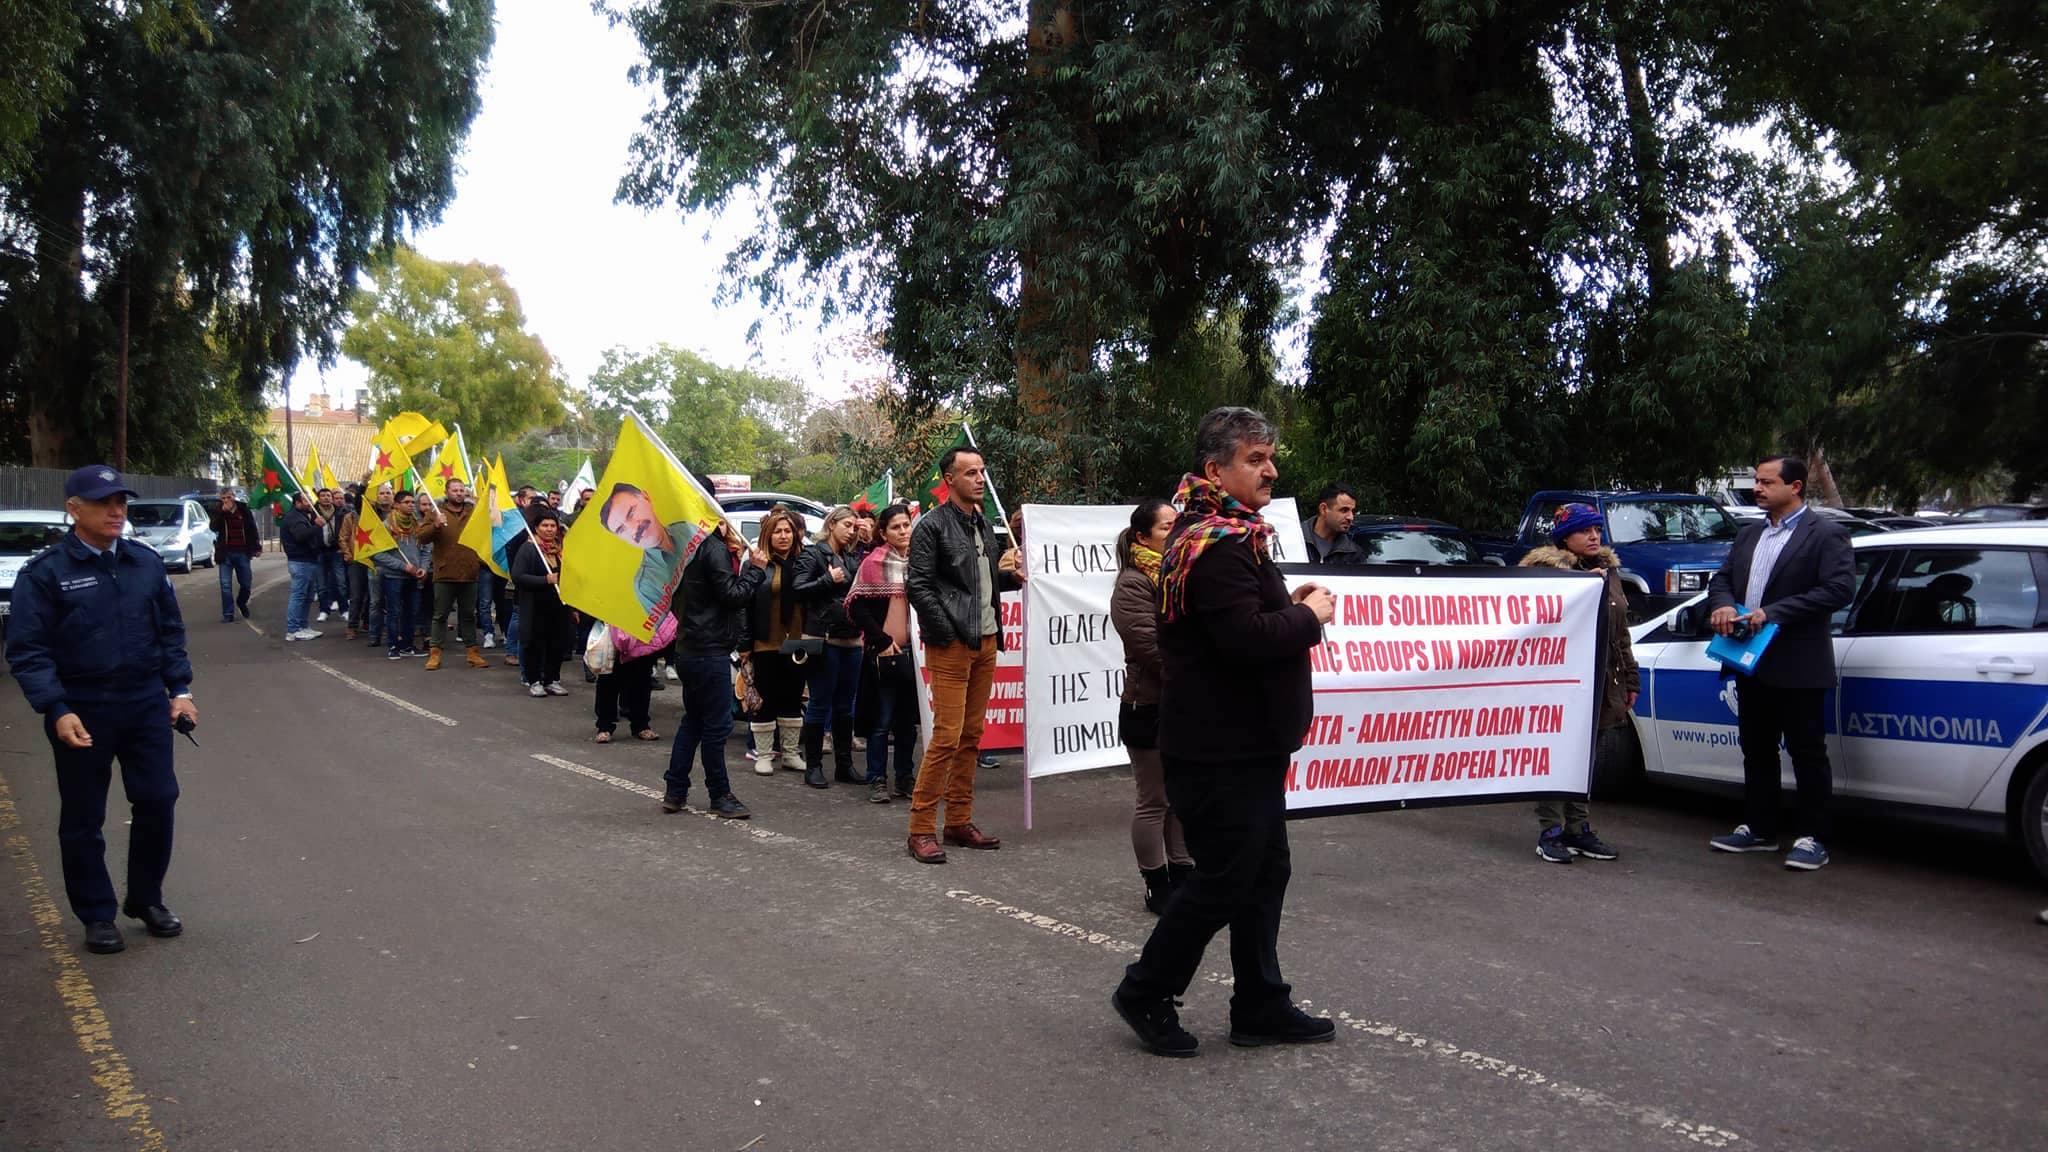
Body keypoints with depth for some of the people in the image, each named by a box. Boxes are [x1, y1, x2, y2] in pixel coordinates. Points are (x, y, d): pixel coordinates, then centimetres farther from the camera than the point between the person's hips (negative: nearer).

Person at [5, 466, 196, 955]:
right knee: (83, 819, 8)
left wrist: (180, 689, 4)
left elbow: (171, 630, 12)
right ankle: (97, 915, 22)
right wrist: (57, 711, -19)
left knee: (157, 802, 5)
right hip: (82, 712, -3)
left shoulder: (146, 562, 4)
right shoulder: (45, 572, -8)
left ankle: (146, 899, 25)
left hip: (147, 704, 3)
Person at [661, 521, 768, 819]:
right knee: (717, 724, -2)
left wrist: (739, 560, 10)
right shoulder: (714, 551, -14)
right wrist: (756, 569, -8)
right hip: (711, 650, -10)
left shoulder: (693, 550, 14)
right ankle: (720, 796, 5)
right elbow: (732, 596, -18)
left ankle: (675, 792, 17)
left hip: (691, 648, 10)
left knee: (692, 721, 15)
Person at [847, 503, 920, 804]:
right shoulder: (874, 563, -4)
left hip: (914, 651, 4)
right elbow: (857, 607, -6)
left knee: (909, 719, 11)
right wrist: (882, 641, -9)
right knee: (883, 720, 0)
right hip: (885, 652, -4)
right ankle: (877, 780, 8)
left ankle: (906, 777, 20)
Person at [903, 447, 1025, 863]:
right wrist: (948, 633, -15)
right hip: (951, 646, -8)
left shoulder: (983, 524, 16)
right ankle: (922, 830, -2)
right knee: (947, 737, -9)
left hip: (985, 642, 8)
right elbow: (918, 585, -12)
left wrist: (1011, 576, 5)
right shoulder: (932, 525, -8)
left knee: (971, 737, 10)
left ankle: (959, 822, 18)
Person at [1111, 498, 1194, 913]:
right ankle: (1157, 888, 13)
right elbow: (1150, 646, -20)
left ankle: (1182, 876, 26)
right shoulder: (1133, 584, -12)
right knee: (1154, 801, 3)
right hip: (1151, 709, -8)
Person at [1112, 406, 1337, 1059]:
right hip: (1222, 752, -11)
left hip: (1247, 746, 11)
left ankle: (1260, 1008, 25)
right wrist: (1311, 616, -13)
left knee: (1264, 874, 15)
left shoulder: (1224, 534, 16)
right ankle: (1146, 992, 17)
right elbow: (1247, 638, -30)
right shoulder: (1216, 543, -20)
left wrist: (1288, 605, 5)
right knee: (1221, 883, 0)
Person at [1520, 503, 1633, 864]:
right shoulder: (1546, 568, -6)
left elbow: (1621, 632, 22)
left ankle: (1577, 829, 21)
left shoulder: (1609, 570, 17)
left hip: (1600, 683, 7)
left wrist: (1629, 680, 20)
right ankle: (1550, 832, 2)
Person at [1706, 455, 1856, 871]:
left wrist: (1773, 612, -20)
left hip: (1798, 668, -7)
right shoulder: (1750, 535, 15)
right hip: (1752, 663, 7)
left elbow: (1840, 589, -17)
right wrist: (1722, 604, -7)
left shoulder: (1825, 535, -7)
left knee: (1807, 754, 1)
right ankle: (1758, 829, 26)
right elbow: (1722, 577, 17)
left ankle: (1813, 839, 9)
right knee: (1756, 750, 15)